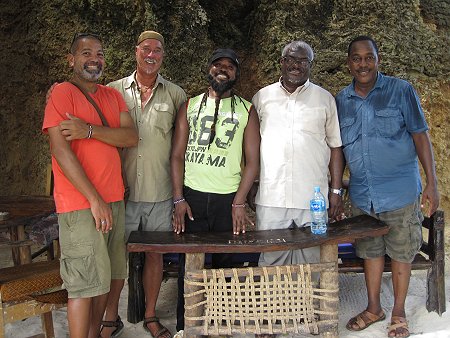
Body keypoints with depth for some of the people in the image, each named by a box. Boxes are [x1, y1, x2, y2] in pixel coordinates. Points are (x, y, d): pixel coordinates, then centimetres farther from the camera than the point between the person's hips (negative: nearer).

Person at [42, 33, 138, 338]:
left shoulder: (113, 95, 14)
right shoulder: (62, 93, -5)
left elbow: (131, 137, 0)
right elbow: (60, 150, -14)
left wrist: (89, 130, -16)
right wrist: (94, 199, -17)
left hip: (114, 200, 7)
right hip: (80, 203, -6)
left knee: (105, 278, 14)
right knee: (86, 284, -2)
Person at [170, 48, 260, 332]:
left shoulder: (247, 111, 6)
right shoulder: (190, 106, 9)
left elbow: (253, 161, 1)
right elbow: (178, 155, 5)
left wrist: (239, 203, -9)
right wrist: (178, 199, -5)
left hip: (228, 199, 0)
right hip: (192, 196, 1)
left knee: (224, 264, 8)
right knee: (188, 266, 5)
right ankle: (184, 326, 20)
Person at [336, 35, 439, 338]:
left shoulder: (401, 91, -4)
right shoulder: (341, 100, 5)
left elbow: (420, 135, -4)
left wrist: (432, 183, -8)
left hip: (399, 190, -3)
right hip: (362, 194, 3)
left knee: (401, 252, 9)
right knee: (370, 251, 16)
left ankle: (399, 313, 28)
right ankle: (373, 308, 34)